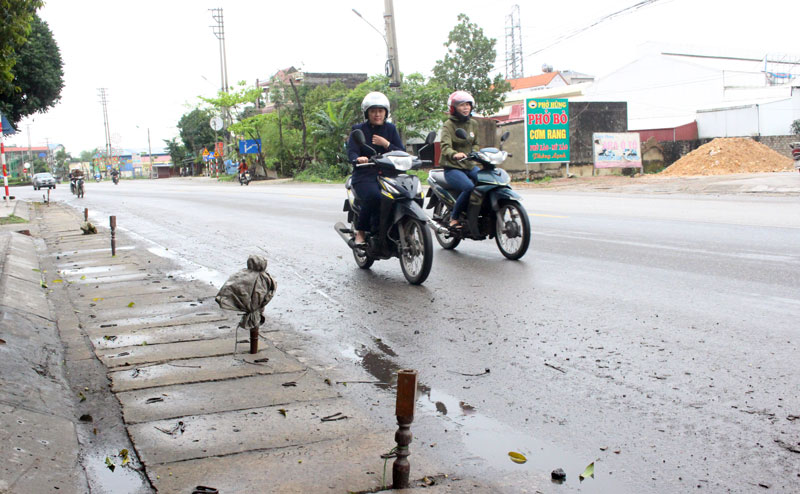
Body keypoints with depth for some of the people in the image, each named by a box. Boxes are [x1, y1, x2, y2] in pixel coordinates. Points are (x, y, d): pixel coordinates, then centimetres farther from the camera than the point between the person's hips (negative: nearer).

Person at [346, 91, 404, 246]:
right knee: (373, 196, -35)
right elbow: (351, 152, -6)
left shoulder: (390, 129, 16)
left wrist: (386, 144, -9)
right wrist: (358, 159, -30)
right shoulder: (359, 129, 8)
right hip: (365, 176, -3)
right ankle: (360, 231, -13)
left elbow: (402, 153, 9)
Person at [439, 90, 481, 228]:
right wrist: (454, 154, -42)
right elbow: (445, 146, -20)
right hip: (452, 168, -6)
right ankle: (454, 218, -15)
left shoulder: (473, 124, 15)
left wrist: (475, 153, -2)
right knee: (469, 187, -31)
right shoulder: (448, 125, -5)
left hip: (470, 166, 6)